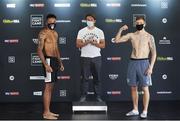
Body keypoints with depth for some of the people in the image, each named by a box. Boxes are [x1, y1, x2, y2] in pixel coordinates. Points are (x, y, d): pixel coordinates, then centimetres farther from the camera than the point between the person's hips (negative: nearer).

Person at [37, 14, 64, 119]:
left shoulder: (55, 33, 16)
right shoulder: (43, 33, -10)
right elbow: (39, 50, -16)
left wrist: (60, 62, 20)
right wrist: (46, 65, -24)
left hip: (55, 61, 9)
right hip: (49, 60, -9)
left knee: (51, 87, 11)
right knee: (48, 87, -7)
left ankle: (48, 111, 18)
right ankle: (46, 113, -2)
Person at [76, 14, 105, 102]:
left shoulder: (99, 31, 6)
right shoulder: (81, 31, 4)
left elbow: (103, 45, 3)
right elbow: (78, 44, -1)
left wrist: (95, 43, -14)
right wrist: (86, 42, -16)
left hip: (97, 57, 1)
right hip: (85, 57, -1)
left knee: (97, 78, 5)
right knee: (85, 77, 1)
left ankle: (98, 96, 11)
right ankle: (83, 96, 7)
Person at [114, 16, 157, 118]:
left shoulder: (149, 37, -2)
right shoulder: (132, 35, 8)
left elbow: (154, 53, -4)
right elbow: (117, 40, 7)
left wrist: (151, 67, -12)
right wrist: (121, 30, -5)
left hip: (143, 63, -4)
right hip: (133, 63, 4)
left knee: (145, 88, -1)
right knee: (133, 87, 9)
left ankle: (145, 111, 9)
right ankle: (135, 110, 20)